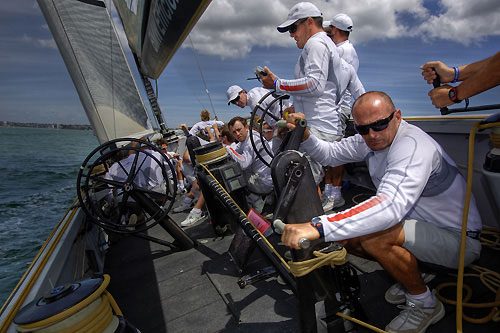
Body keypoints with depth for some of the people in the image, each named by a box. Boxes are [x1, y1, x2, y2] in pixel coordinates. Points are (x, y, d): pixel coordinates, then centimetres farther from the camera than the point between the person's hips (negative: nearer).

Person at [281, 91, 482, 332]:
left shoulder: (414, 145, -30)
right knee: (344, 236, -5)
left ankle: (425, 304, -4)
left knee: (373, 236, -32)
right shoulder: (369, 140, -4)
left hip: (459, 240, -7)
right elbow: (330, 154, 7)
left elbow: (391, 205, -46)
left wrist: (317, 227, -54)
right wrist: (305, 136, -15)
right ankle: (408, 275, 16)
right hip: (419, 226, 8)